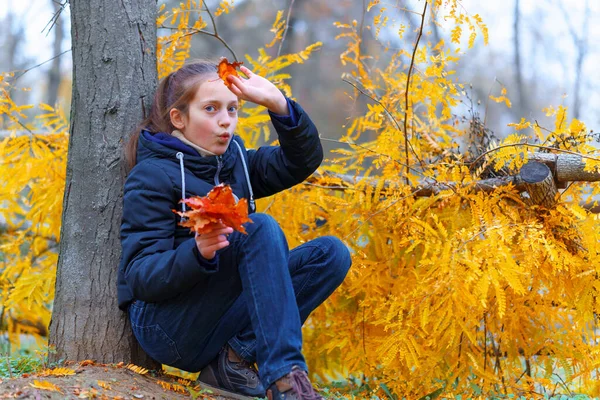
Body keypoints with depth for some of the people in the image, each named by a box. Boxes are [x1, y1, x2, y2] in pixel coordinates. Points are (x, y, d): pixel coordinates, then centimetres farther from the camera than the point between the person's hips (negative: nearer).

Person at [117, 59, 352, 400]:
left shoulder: (234, 160, 11)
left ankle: (235, 359, -16)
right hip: (166, 326, -7)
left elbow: (303, 159, 4)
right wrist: (198, 252, -37)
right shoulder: (153, 176, -10)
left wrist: (278, 104, -13)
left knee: (332, 254, -8)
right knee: (261, 229, -27)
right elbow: (140, 277, -17)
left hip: (220, 321, 7)